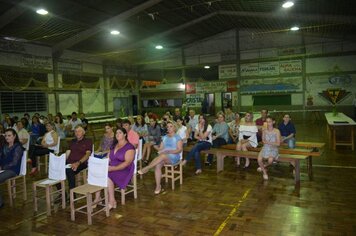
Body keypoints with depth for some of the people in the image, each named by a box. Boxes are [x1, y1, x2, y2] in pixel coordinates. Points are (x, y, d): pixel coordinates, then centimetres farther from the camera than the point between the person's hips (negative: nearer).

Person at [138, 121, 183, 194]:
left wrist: (169, 151, -19)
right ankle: (158, 186, -25)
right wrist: (159, 149, -10)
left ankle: (146, 168, -32)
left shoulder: (177, 137, 2)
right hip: (164, 156, 5)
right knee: (157, 165, -28)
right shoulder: (164, 137, 19)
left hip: (174, 157, -4)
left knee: (162, 156, -37)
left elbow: (180, 149, -7)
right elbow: (161, 148, 15)